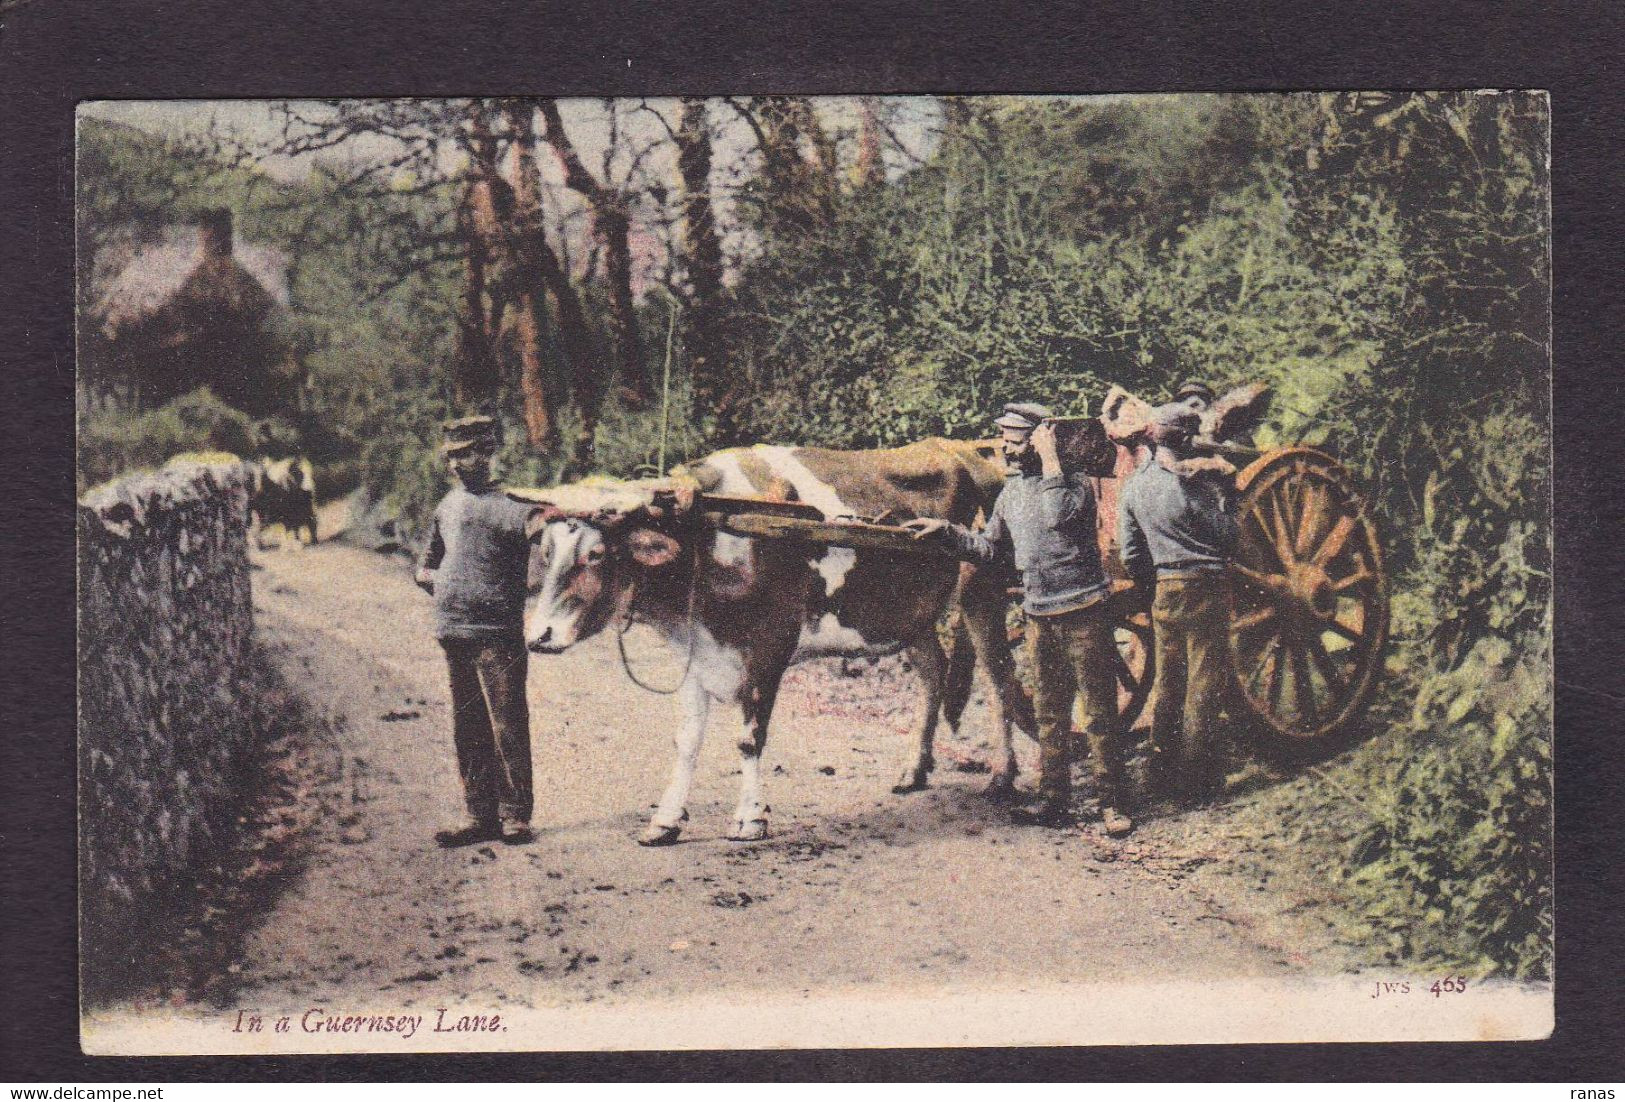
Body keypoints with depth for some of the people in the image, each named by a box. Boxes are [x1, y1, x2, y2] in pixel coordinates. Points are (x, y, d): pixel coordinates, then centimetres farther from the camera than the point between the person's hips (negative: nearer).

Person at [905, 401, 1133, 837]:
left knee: (1099, 710, -3)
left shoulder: (1073, 480, -8)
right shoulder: (1012, 490, 13)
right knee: (1049, 711, 11)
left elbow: (1059, 516, -29)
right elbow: (989, 547, 20)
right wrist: (945, 530, 9)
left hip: (1083, 610, -7)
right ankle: (1054, 800, 18)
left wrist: (1051, 459, -22)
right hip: (1039, 615, 7)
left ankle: (1113, 804, 2)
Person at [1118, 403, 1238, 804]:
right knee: (1204, 685, 2)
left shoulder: (1133, 488, 3)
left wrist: (1155, 586, 15)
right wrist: (1219, 493, -1)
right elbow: (1229, 537, -9)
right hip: (1203, 589, -6)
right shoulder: (1198, 482, -13)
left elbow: (1130, 556, 3)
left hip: (1163, 592, 6)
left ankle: (1161, 771, 21)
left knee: (1166, 682, 16)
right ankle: (1193, 779, 4)